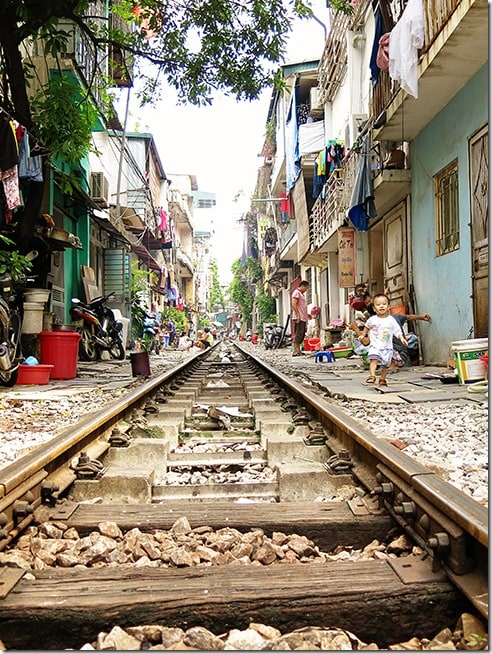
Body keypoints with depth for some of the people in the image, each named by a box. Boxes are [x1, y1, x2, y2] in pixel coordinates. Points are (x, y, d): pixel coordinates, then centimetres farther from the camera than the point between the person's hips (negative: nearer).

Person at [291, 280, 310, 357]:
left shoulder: (301, 294, 24)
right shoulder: (296, 292, -6)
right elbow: (293, 304, -17)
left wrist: (306, 314, 20)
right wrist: (298, 316, -21)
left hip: (303, 318, 10)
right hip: (299, 318, -10)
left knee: (301, 335, 9)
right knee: (298, 335, -12)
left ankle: (298, 351, 11)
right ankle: (295, 352, -13)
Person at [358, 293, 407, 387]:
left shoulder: (391, 320, 0)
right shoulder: (372, 320, -2)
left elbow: (397, 330, 3)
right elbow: (366, 327, 18)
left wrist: (401, 337, -12)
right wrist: (363, 336, 23)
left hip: (387, 347, 2)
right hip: (375, 346, -2)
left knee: (386, 365, 9)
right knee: (374, 358, -27)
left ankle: (382, 379, 28)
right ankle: (372, 376, -33)